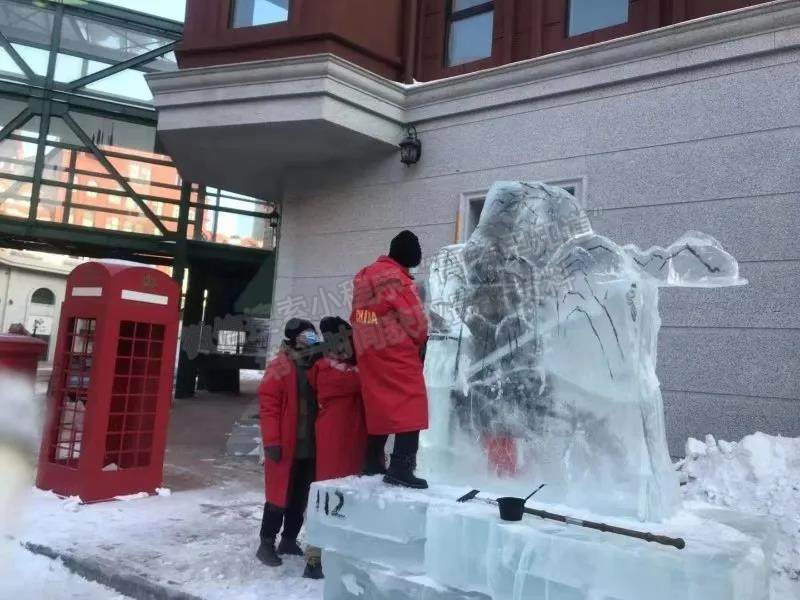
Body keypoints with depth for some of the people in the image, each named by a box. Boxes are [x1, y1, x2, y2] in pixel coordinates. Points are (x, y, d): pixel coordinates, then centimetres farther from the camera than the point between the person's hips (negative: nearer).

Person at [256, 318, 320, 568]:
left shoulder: (315, 367, 10)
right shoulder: (279, 368, -10)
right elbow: (268, 407, -14)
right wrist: (272, 442, -18)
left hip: (309, 447, 6)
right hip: (286, 448, -6)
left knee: (301, 498, 14)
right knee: (279, 496, 1)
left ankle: (289, 539, 27)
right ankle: (267, 544, 14)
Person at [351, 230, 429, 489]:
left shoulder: (364, 276, 12)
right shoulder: (397, 279, -13)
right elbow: (416, 322, -12)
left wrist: (370, 342, 14)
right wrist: (419, 344, 5)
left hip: (368, 353, 9)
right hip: (397, 352, -9)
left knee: (380, 405, 16)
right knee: (411, 405, -7)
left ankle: (373, 463, 22)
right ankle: (401, 468, -14)